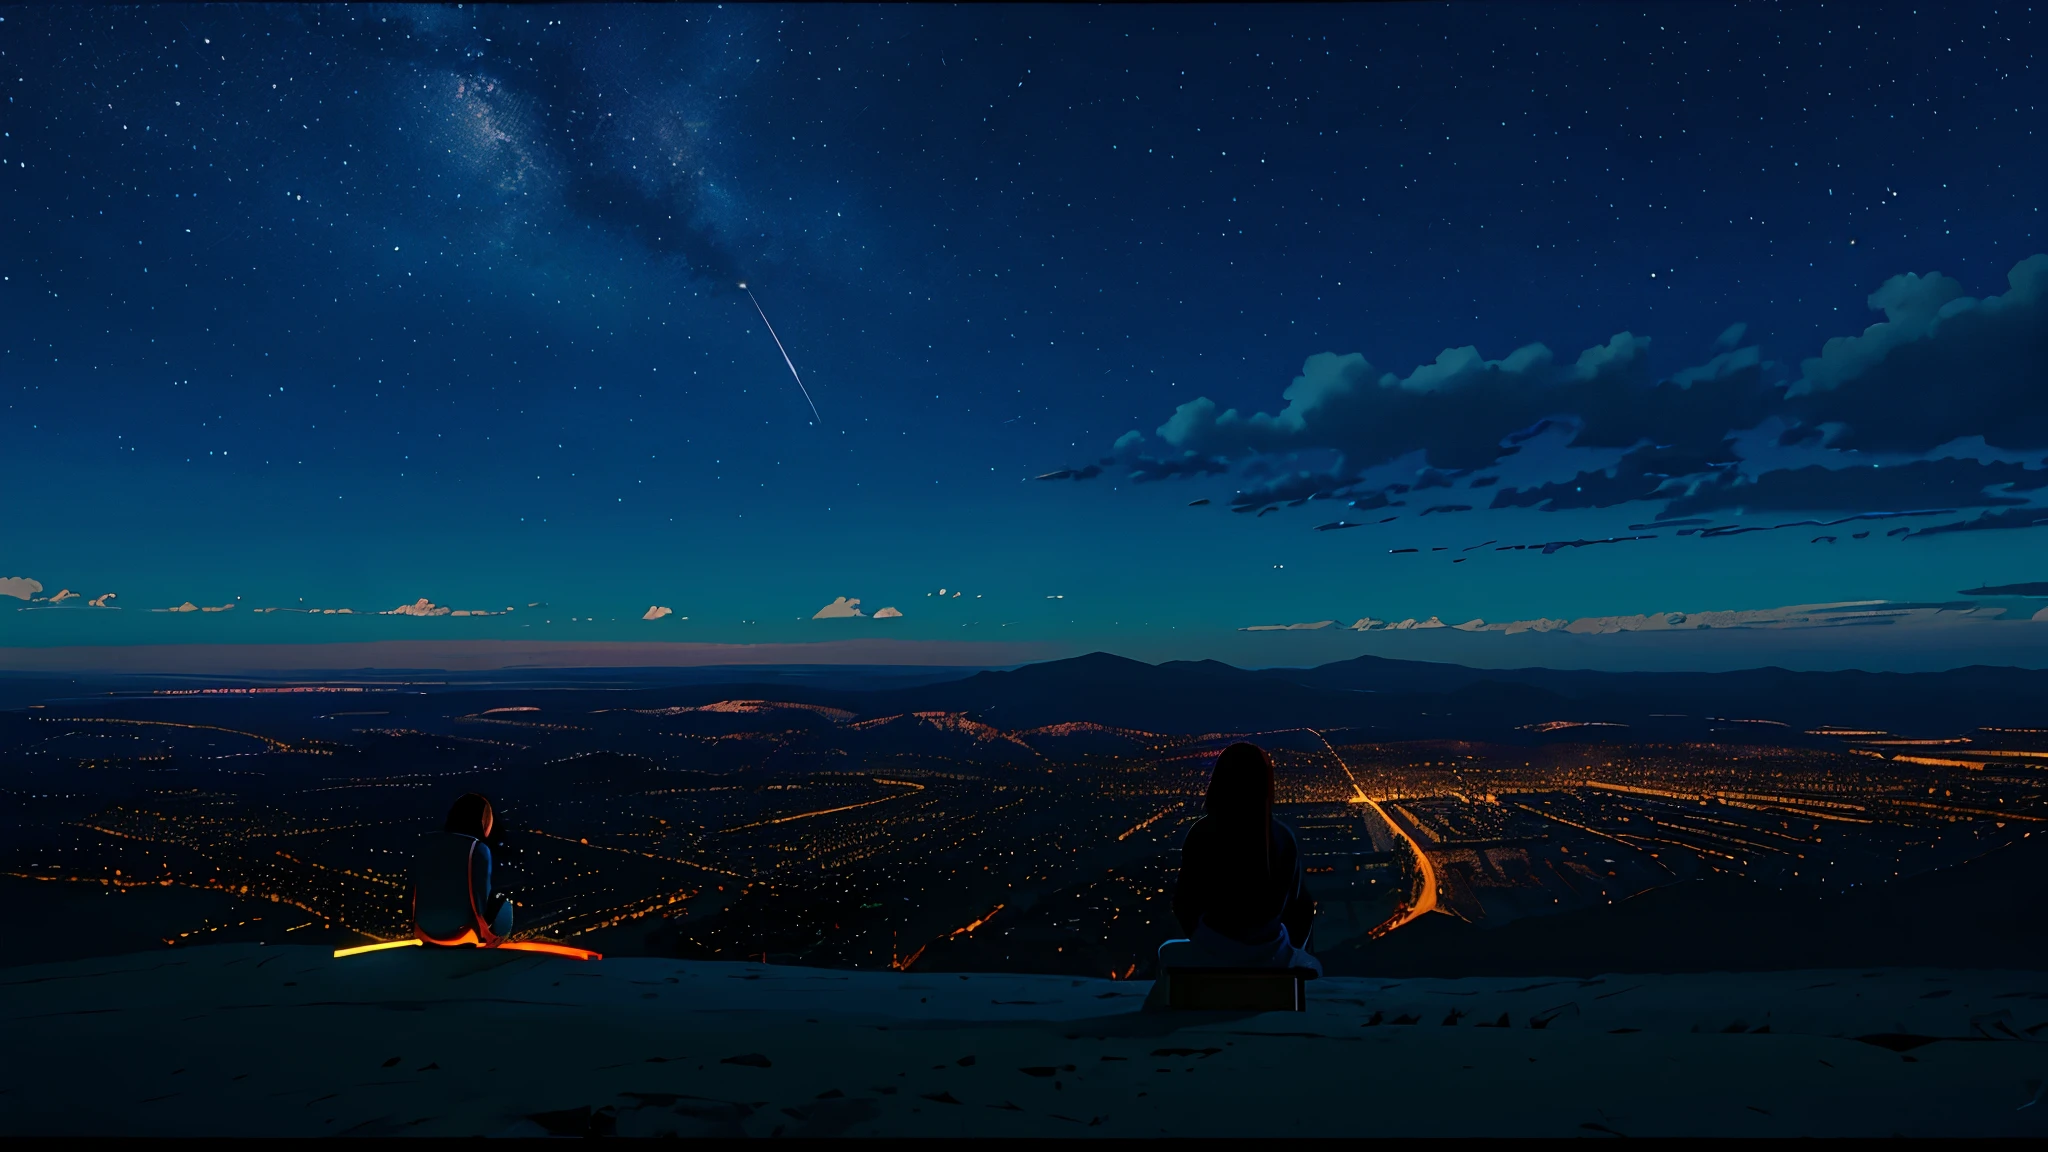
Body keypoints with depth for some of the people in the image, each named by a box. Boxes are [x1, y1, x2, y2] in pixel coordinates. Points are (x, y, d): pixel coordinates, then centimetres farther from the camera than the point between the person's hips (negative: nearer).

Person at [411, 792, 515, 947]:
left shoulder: (426, 842, -1)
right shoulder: (478, 849, -15)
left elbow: (418, 894, 8)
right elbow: (481, 898, -10)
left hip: (426, 931, 5)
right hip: (462, 931, -5)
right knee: (502, 904, 21)